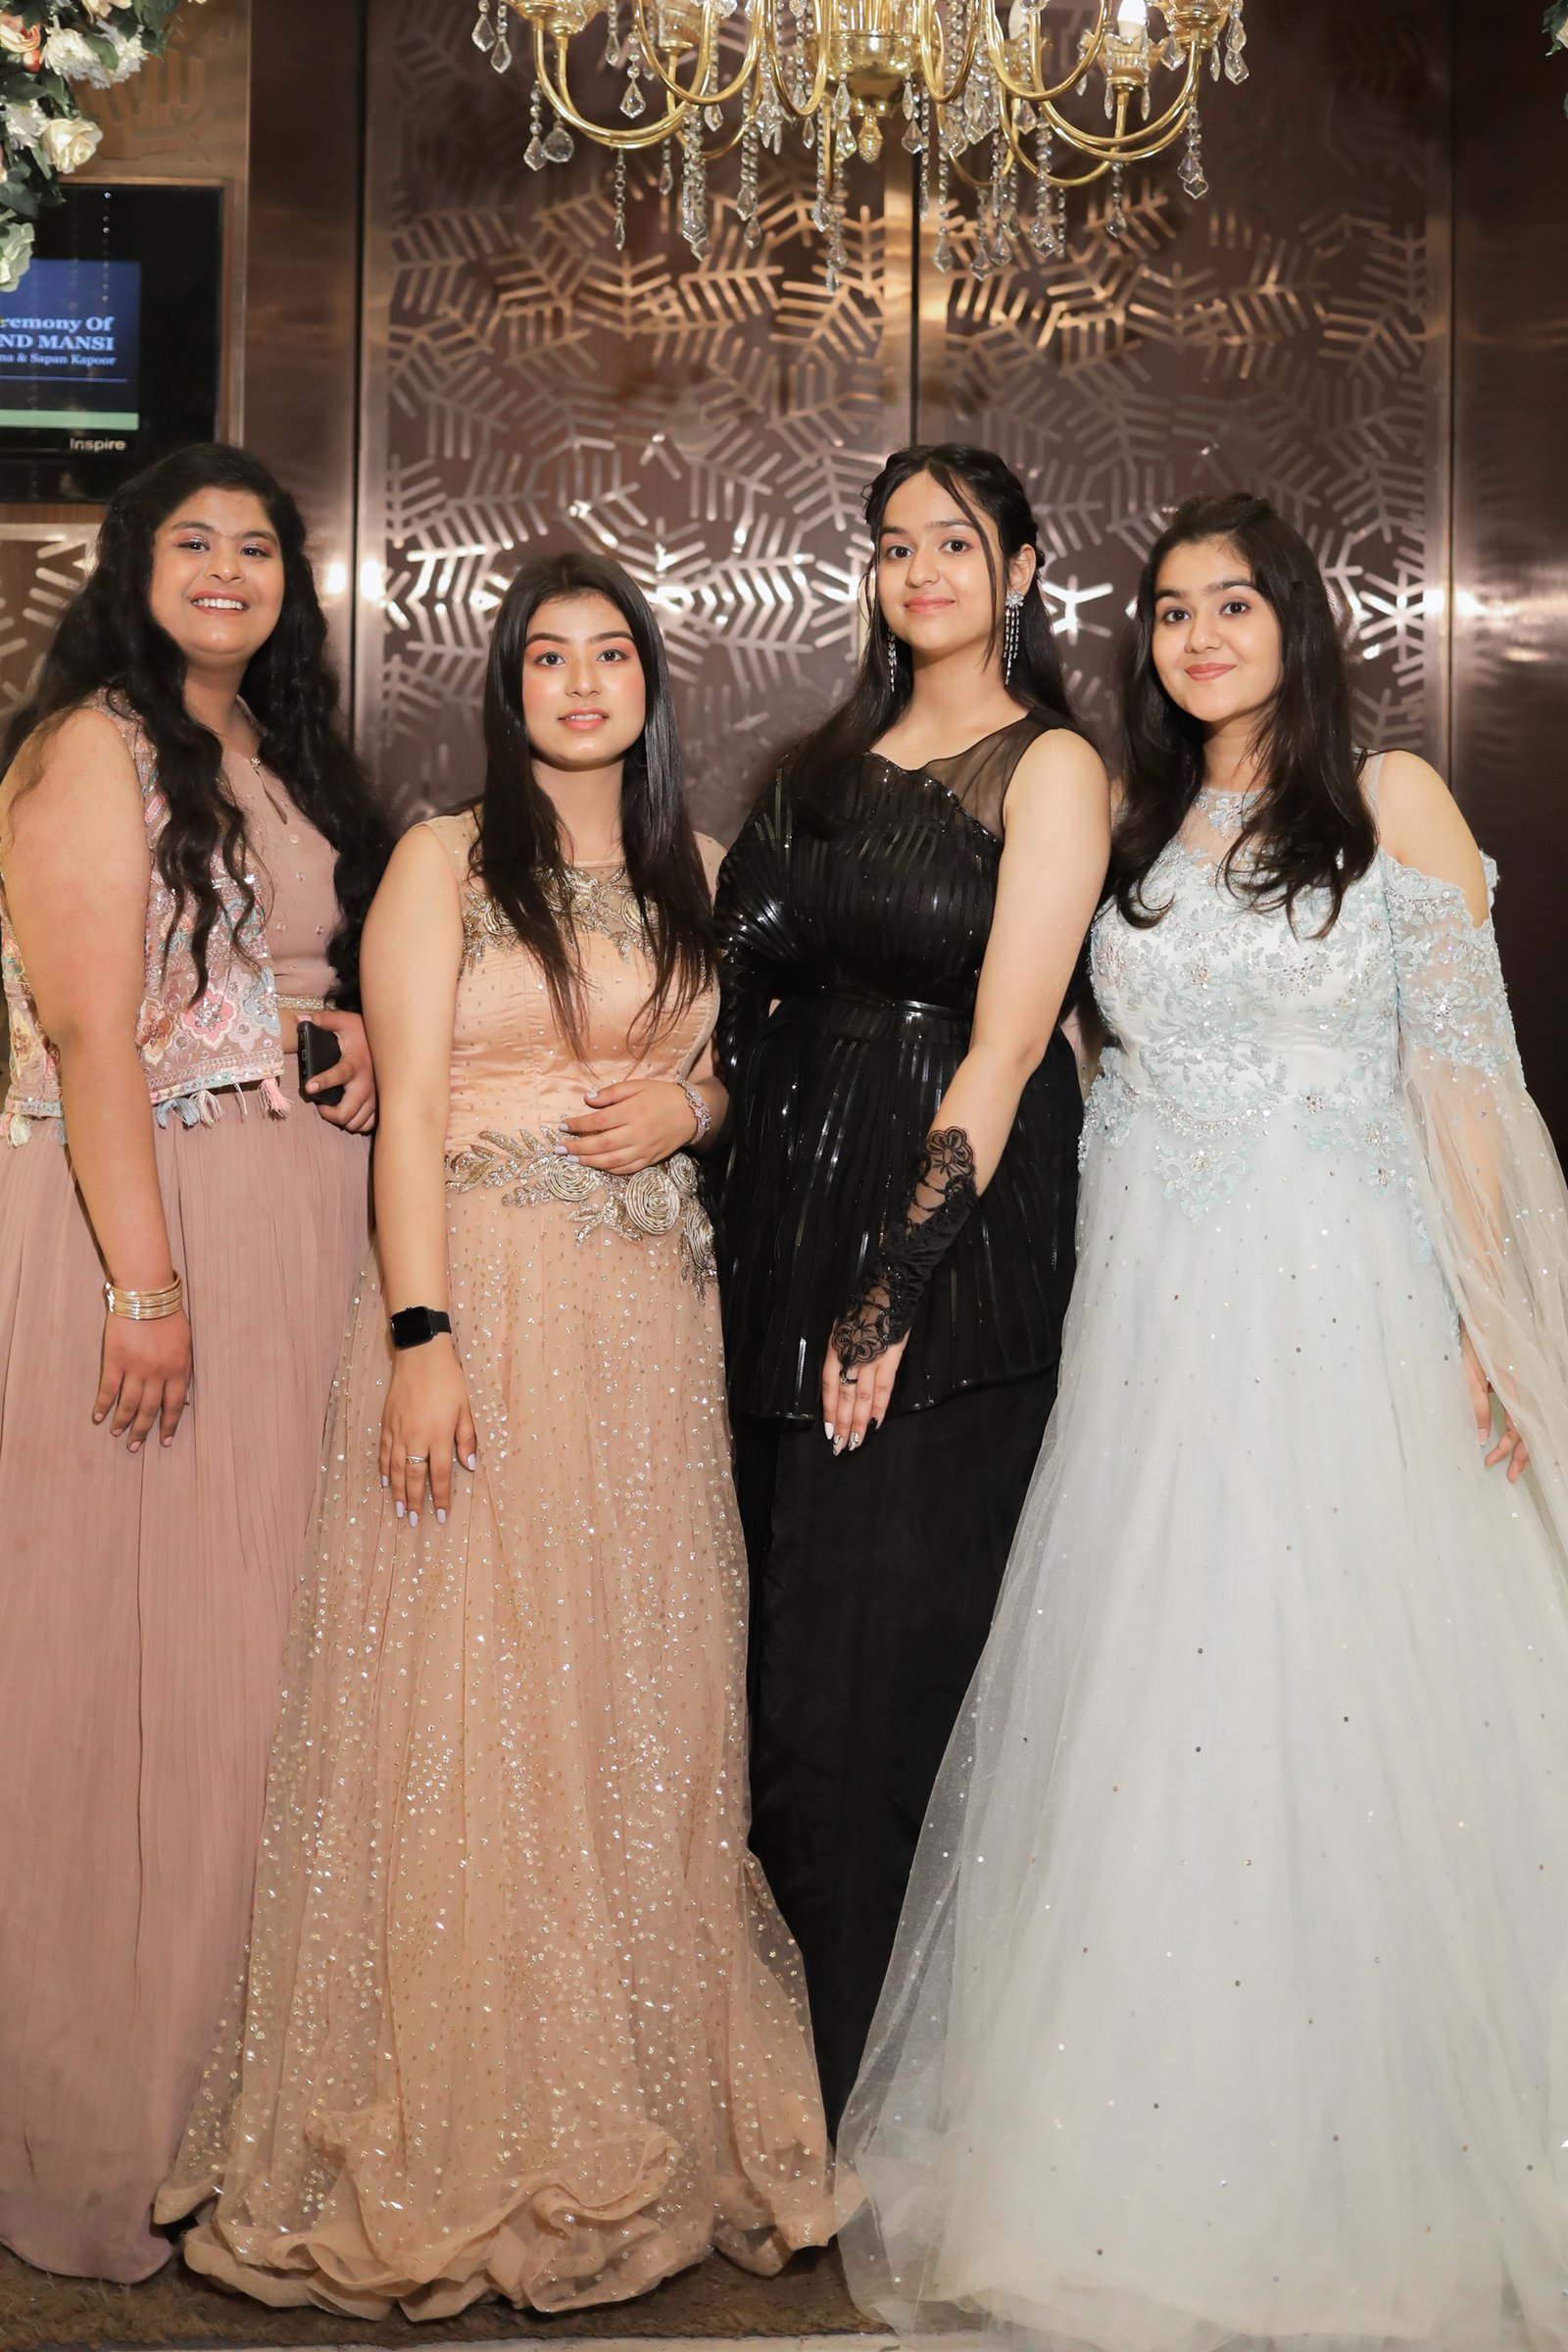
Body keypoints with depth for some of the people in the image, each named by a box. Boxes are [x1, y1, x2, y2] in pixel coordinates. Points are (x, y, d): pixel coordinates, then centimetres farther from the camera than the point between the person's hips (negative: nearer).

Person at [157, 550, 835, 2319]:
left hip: (652, 1313, 4)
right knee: (467, 1705, -4)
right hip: (482, 1295, -4)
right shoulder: (442, 861, 2)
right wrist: (421, 1337, -16)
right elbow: (405, 1108, -6)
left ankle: (639, 2117, 18)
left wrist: (691, 1106, -1)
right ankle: (457, 2141, 7)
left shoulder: (693, 873, 16)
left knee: (639, 1702, 5)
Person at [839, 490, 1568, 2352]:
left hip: (1347, 1298, -3)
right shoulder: (1126, 829, 13)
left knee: (1347, 1706, -2)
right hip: (1159, 1317, 3)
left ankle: (1375, 2180, 15)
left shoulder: (1394, 800, 4)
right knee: (1148, 1711, 3)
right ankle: (1154, 2183, 17)